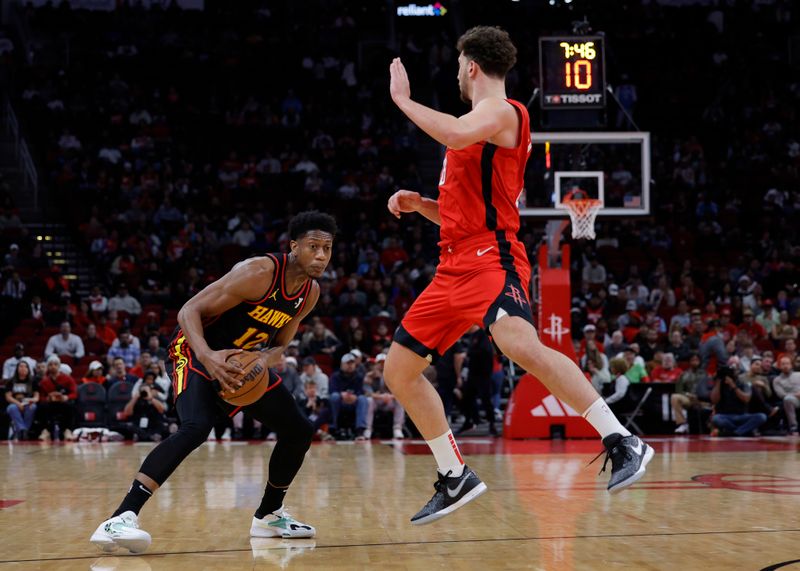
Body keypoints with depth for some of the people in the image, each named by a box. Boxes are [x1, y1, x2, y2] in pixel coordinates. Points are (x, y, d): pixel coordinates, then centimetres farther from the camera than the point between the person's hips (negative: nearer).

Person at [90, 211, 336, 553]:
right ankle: (119, 520, -38)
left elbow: (280, 345, 9)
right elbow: (189, 311, -24)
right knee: (196, 427, -34)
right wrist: (208, 356, -41)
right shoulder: (259, 272, -26)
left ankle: (269, 515, 27)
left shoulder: (311, 293, -2)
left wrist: (265, 362, -15)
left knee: (299, 431, 7)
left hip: (242, 360, 8)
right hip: (195, 349, -8)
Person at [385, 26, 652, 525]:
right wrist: (419, 204, 13)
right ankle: (456, 479, 18)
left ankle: (622, 442, -30)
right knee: (399, 369, 10)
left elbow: (454, 134, -28)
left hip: (490, 257, -10)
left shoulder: (501, 111, -4)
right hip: (455, 266, 10)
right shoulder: (477, 129, 25)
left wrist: (403, 99, -14)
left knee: (520, 344, -35)